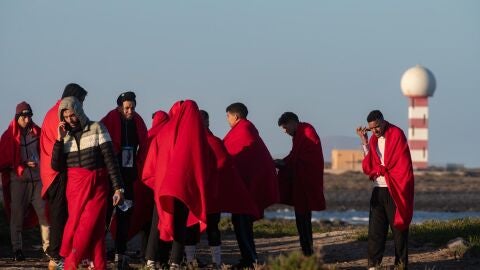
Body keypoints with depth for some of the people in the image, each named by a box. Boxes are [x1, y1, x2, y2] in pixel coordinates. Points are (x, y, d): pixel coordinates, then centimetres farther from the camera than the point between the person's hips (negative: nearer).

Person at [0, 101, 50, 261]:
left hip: (38, 180, 2)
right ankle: (17, 250, 6)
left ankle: (47, 246, 0)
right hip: (18, 180, -2)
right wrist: (23, 165, -6)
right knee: (17, 215, 0)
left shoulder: (38, 133, 8)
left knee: (45, 213, -5)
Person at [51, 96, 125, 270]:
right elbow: (56, 166, 2)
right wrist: (60, 139, -6)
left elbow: (110, 158, -3)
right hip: (75, 186, 3)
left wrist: (118, 188, -9)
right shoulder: (64, 136, 10)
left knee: (90, 226, -13)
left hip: (97, 186, -3)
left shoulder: (97, 129, 0)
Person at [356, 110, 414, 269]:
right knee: (375, 229, 0)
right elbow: (368, 167, 5)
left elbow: (402, 164, -11)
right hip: (378, 189, 5)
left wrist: (378, 170, -6)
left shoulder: (397, 135, -6)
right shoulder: (373, 140, 12)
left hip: (395, 190, -5)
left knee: (398, 226, 0)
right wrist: (364, 141, 0)